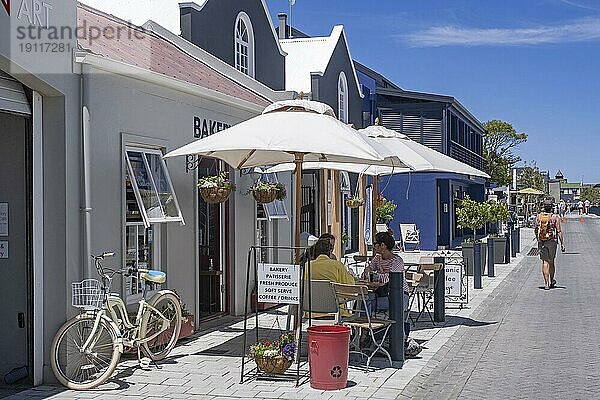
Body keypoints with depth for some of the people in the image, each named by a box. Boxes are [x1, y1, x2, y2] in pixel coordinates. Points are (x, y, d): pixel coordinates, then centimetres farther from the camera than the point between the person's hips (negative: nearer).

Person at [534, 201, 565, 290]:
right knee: (551, 262, 12)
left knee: (545, 262, 2)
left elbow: (536, 230, 11)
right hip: (552, 241, -1)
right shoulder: (555, 217, -4)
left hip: (541, 242, 1)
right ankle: (552, 281, 28)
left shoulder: (539, 216, 4)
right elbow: (559, 231, -6)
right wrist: (562, 244, -2)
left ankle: (546, 283, -5)